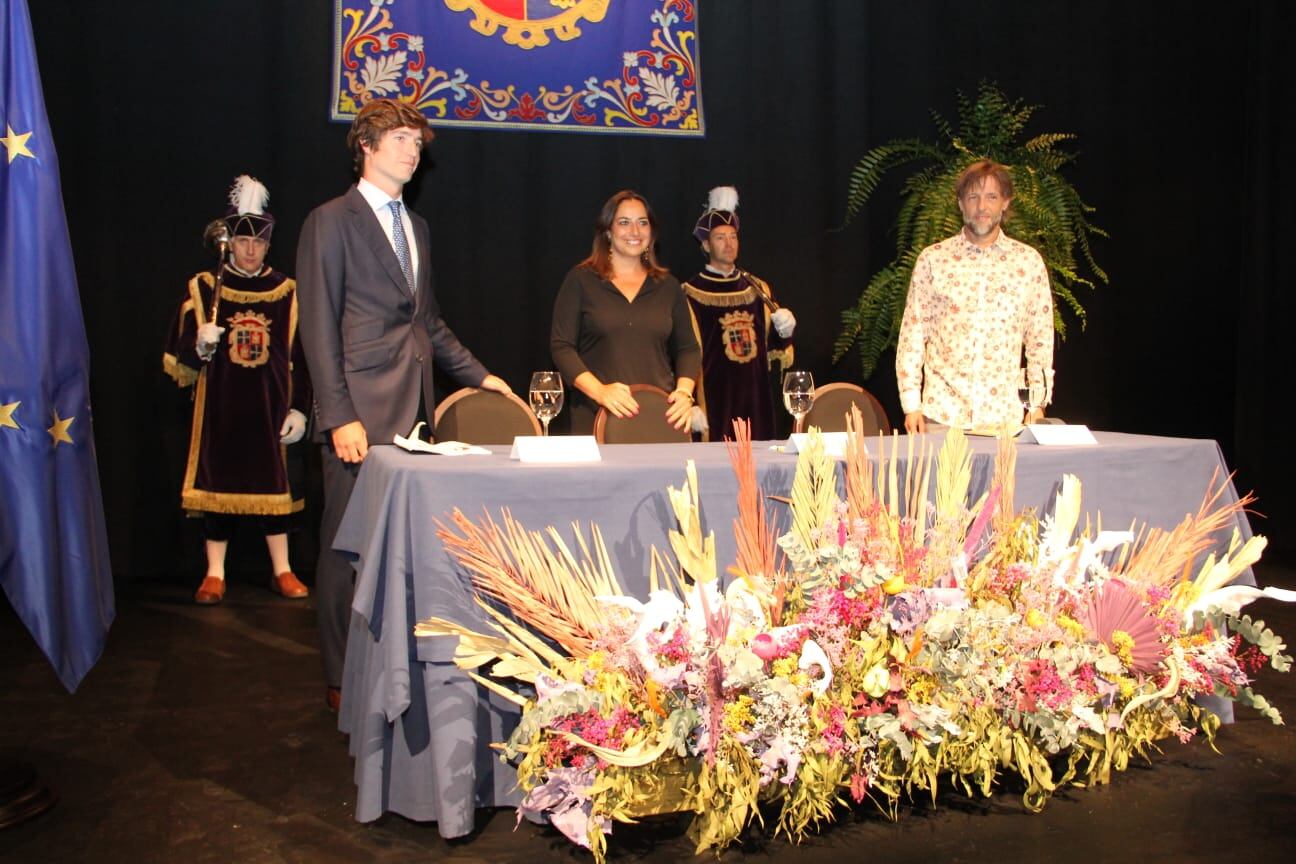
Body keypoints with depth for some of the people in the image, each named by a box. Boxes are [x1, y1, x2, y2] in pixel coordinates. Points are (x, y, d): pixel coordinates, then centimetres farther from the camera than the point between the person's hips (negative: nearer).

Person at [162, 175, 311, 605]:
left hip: (269, 407, 1)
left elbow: (300, 356, 6)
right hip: (219, 407, 0)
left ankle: (282, 570, 17)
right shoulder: (202, 288, 3)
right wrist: (201, 346, -19)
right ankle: (214, 574, 13)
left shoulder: (286, 291, 5)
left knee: (274, 485, 5)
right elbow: (179, 355, 3)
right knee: (218, 484, 2)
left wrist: (299, 408, 1)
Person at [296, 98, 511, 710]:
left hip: (413, 408, 7)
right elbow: (319, 327, -9)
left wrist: (477, 375, 19)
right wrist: (339, 417, -16)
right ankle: (343, 680, 10)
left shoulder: (416, 226, 20)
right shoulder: (331, 221, -2)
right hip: (361, 411, -7)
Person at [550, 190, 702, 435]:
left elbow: (687, 348, 14)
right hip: (598, 418, -2)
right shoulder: (581, 280, 3)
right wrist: (598, 390, -17)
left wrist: (685, 391, -5)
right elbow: (561, 346, -3)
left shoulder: (668, 286, 13)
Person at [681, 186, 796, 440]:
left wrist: (784, 333, -4)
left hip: (756, 398, 5)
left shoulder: (757, 288, 12)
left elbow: (771, 350, 17)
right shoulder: (692, 293, -4)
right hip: (715, 400, -4)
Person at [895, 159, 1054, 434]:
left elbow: (1041, 338, 8)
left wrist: (1038, 403, 5)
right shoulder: (932, 259, 2)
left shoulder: (1029, 261, 5)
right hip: (942, 411, -1)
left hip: (1004, 413, 1)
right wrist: (911, 403, -1)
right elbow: (912, 333, 2)